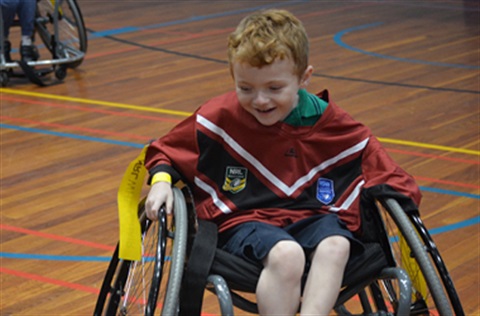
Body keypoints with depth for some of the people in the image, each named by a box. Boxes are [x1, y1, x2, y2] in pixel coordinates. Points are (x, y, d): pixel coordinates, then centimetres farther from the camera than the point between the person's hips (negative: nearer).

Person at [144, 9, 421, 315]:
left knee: (335, 246, -34)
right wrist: (161, 180, -6)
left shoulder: (333, 125, 2)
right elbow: (165, 151, 14)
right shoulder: (220, 118, -2)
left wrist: (398, 194, -10)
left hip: (314, 217, 2)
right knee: (286, 254, -36)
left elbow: (384, 172, 11)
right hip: (244, 221, -2)